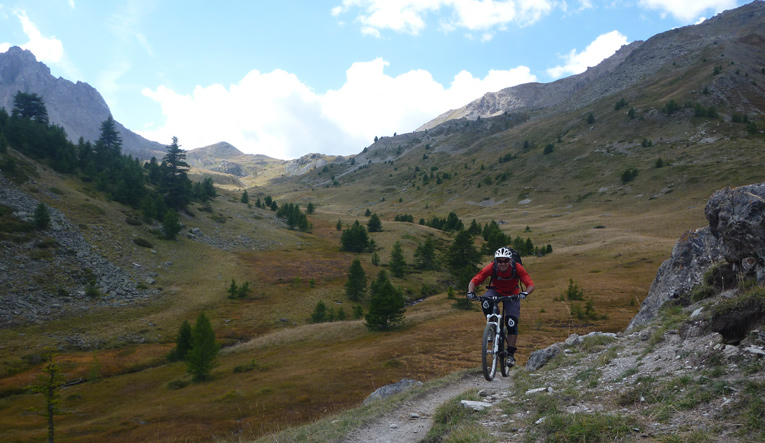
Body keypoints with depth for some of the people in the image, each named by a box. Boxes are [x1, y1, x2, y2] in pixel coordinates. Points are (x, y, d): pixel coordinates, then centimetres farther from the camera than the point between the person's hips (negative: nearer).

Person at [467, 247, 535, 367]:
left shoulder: (517, 268, -28)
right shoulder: (491, 268, -28)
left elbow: (531, 285, -30)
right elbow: (473, 282, -26)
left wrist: (524, 293, -51)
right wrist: (470, 292, -47)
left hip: (512, 294, 0)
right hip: (496, 290, 1)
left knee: (512, 322, -17)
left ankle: (511, 354, -2)